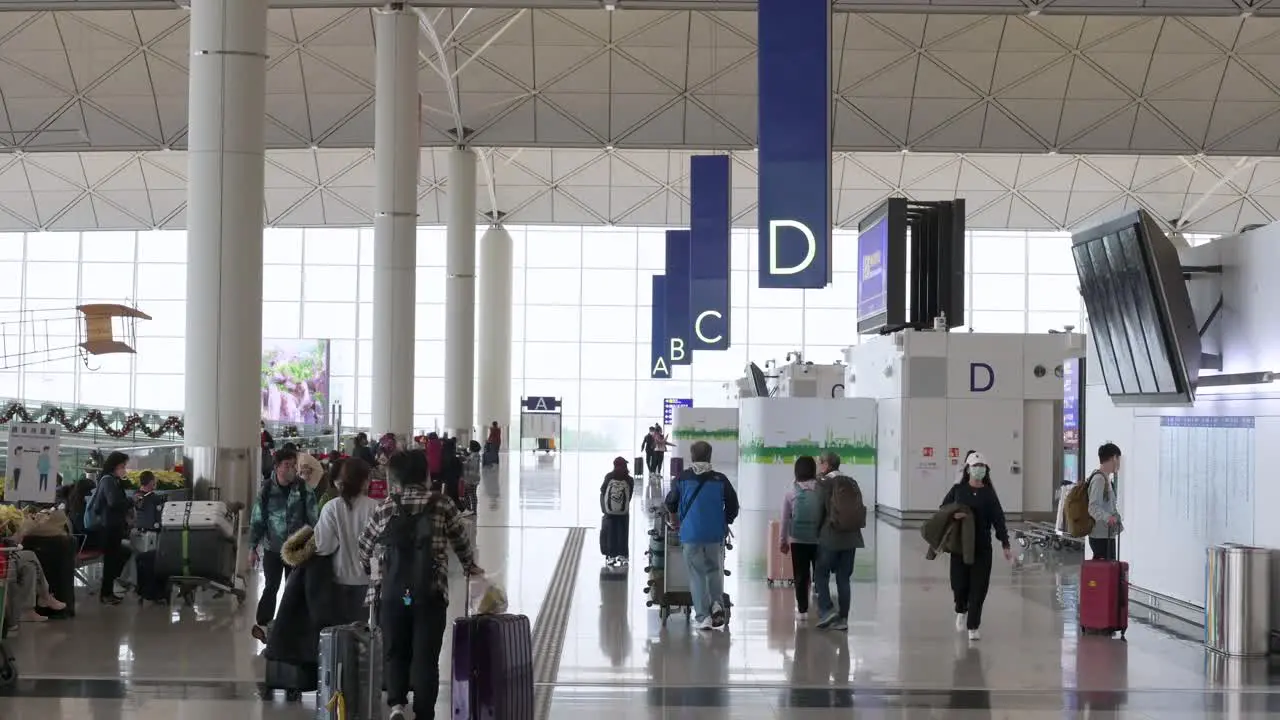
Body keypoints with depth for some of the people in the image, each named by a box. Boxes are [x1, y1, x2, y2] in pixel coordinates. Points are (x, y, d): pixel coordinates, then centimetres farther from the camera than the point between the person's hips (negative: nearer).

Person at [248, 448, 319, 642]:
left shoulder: (304, 490, -6)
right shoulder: (266, 490, -5)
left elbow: (313, 520, -1)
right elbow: (257, 519, 1)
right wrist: (253, 547, 1)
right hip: (272, 548, 0)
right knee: (271, 587, -1)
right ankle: (262, 624, 11)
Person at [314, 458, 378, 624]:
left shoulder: (331, 507, -12)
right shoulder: (374, 507, -14)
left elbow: (324, 546, -13)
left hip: (340, 576, 1)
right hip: (365, 577, 0)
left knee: (339, 624, 14)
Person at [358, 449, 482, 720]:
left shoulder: (386, 507, 4)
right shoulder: (442, 505, 2)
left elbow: (365, 545, 13)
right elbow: (461, 540, 15)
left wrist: (365, 567, 35)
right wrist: (471, 566, 35)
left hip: (392, 593, 1)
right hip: (430, 594, -1)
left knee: (396, 653, 14)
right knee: (426, 656, 4)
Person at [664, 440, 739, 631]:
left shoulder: (682, 479, -1)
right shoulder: (720, 480, -1)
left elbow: (671, 504, 8)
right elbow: (733, 506, 2)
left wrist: (677, 519, 30)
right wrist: (724, 523, 20)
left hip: (690, 534, -1)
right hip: (715, 534, 1)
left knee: (697, 574, 6)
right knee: (715, 570, 17)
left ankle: (702, 617, 3)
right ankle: (717, 603, -4)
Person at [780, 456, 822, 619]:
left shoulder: (792, 492, -4)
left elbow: (785, 519, 1)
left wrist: (783, 541, 11)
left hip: (798, 539, 0)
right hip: (818, 539, 0)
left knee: (800, 575, 8)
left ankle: (802, 609, 10)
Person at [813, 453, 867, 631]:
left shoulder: (824, 484, -8)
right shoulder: (852, 483, 10)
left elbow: (818, 512, -9)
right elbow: (860, 510, 11)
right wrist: (852, 531, 16)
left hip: (830, 537, -6)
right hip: (851, 538, 6)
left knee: (822, 574, 6)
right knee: (844, 578, 8)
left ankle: (827, 609, -7)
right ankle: (843, 618, 8)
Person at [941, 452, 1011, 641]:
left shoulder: (989, 494, 4)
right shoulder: (958, 490, 4)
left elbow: (998, 519, 2)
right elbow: (942, 509, 10)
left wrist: (1005, 545, -2)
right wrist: (953, 515, -13)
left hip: (982, 547, 0)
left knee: (979, 586, -4)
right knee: (959, 582, 1)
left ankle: (973, 627, 4)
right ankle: (961, 611, 34)